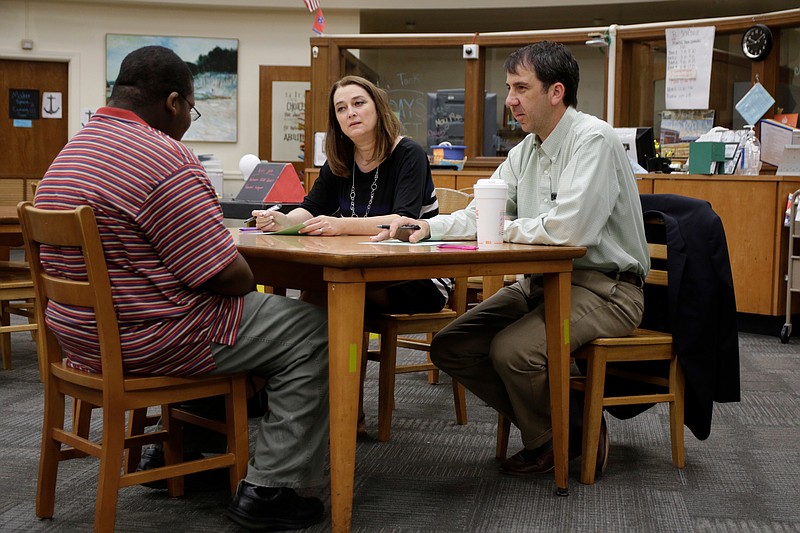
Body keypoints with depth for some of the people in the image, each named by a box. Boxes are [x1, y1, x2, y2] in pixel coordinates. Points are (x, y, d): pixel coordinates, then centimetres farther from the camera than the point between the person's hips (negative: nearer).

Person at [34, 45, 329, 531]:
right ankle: (268, 490, 2)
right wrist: (249, 281, 1)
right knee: (312, 331, 1)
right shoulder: (164, 158, -21)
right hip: (146, 341, -10)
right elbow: (225, 274, -23)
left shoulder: (70, 153, 10)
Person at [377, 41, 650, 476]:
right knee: (450, 347, -2)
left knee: (512, 351, -30)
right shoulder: (526, 150, 12)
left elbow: (567, 229, -27)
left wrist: (504, 228, -10)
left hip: (604, 286, -9)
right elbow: (479, 214, 14)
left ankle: (552, 441, 1)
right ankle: (545, 425, 7)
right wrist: (427, 226, -5)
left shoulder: (592, 140, -16)